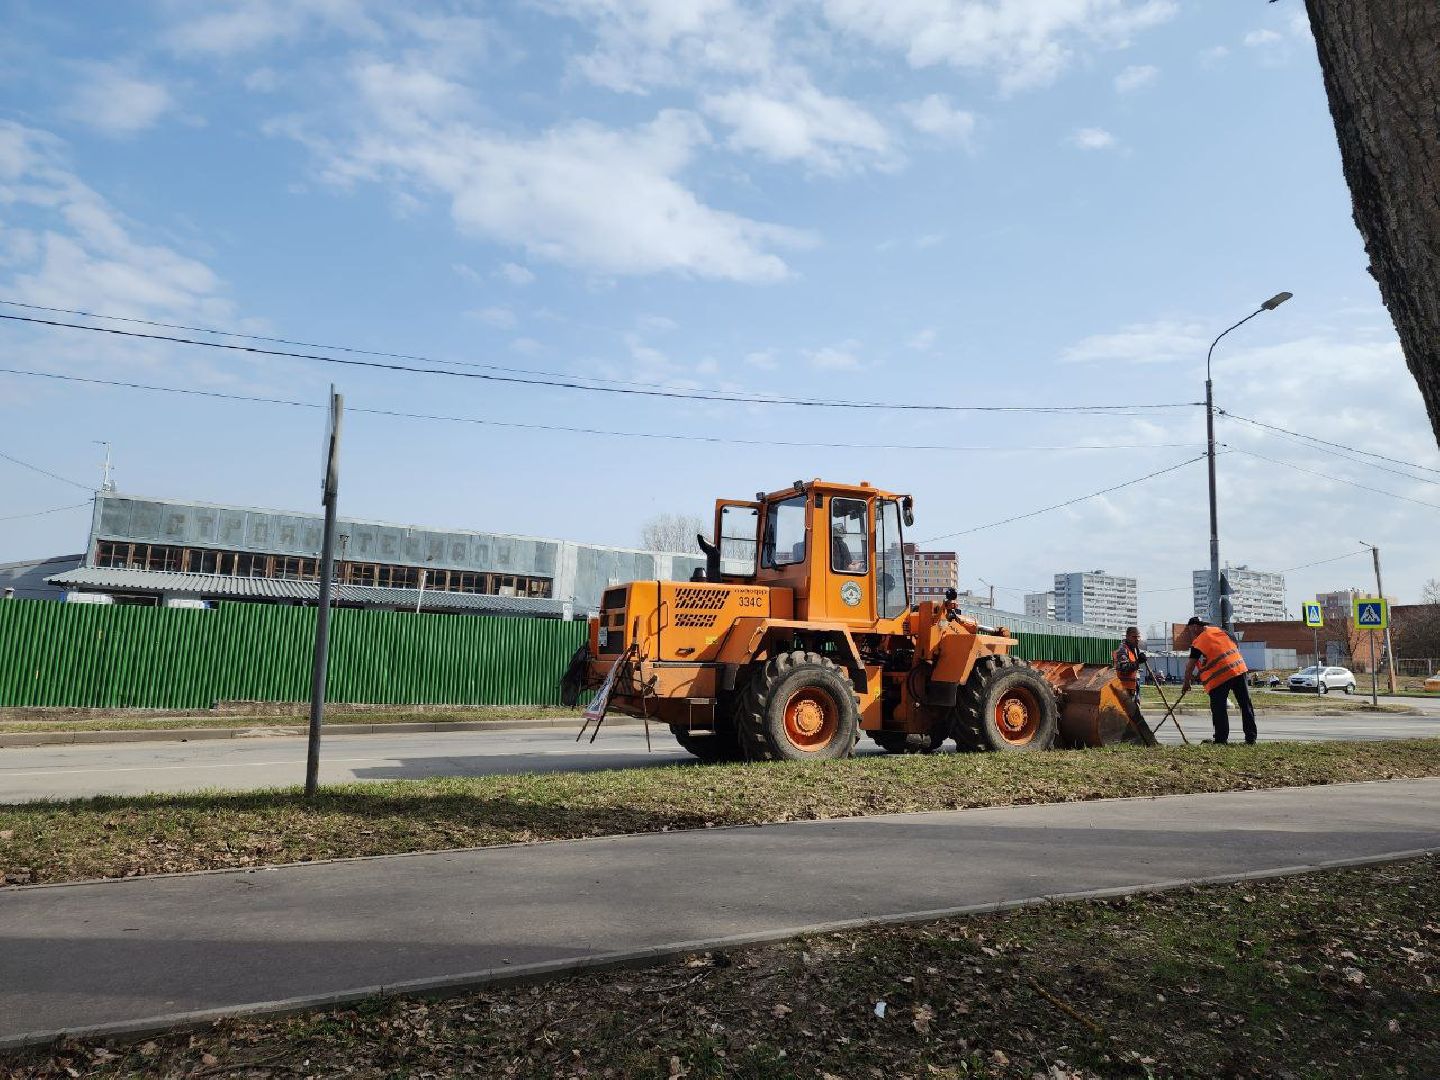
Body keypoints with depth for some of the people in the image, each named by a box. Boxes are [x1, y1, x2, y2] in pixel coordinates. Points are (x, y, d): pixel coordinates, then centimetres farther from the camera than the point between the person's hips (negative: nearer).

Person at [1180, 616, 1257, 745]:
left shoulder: (1198, 642, -5)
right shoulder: (1219, 630, 12)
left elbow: (1190, 666, -5)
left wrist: (1186, 683, 4)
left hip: (1219, 676, -6)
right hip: (1239, 669, 6)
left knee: (1218, 708, 2)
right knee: (1245, 704, 11)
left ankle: (1221, 739, 2)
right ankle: (1251, 736, 15)